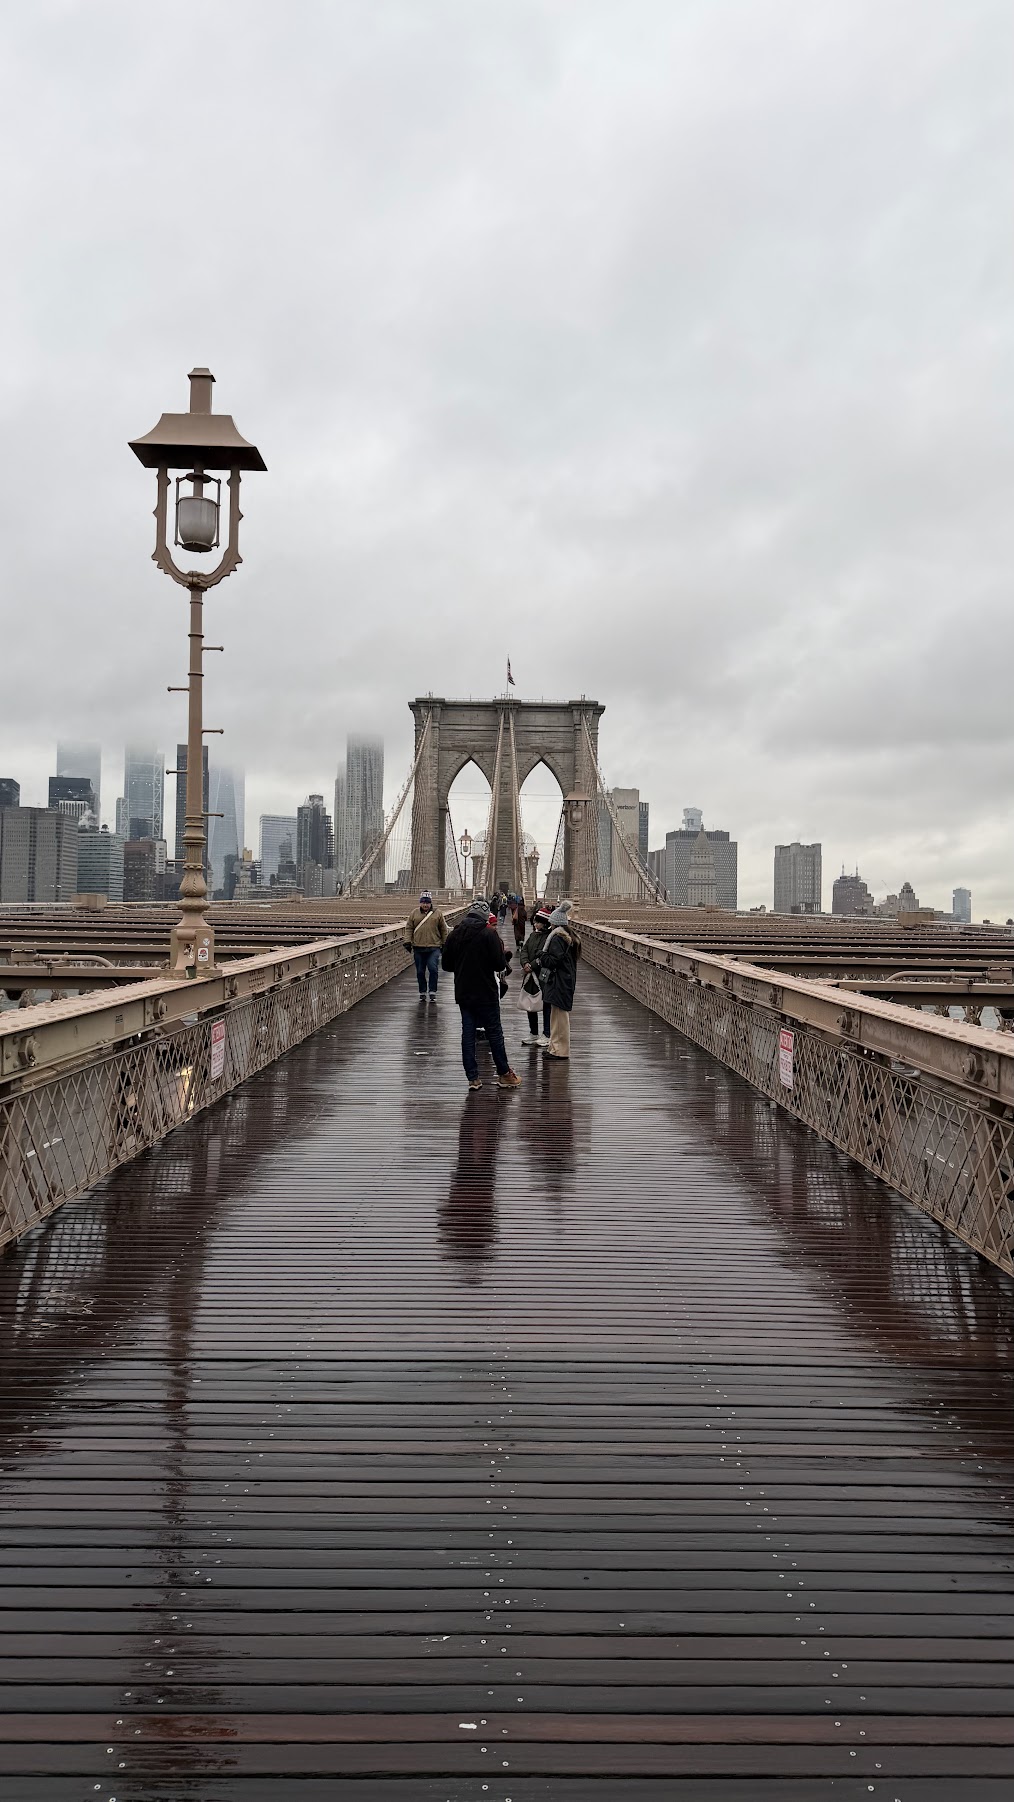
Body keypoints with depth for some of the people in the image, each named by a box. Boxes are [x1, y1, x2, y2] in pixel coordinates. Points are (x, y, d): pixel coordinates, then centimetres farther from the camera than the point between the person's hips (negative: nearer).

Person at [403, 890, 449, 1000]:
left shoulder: (437, 913, 4)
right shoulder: (414, 914, 7)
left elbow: (444, 929, 9)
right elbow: (409, 928, 9)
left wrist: (445, 943, 9)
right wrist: (408, 941, 0)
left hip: (434, 948, -2)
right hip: (418, 948, 2)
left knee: (433, 969, -12)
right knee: (420, 972, 7)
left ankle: (432, 992, -1)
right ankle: (422, 993, 19)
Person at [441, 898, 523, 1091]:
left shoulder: (455, 934, 0)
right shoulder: (489, 935, -15)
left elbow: (447, 965, 6)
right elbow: (499, 965, -16)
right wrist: (503, 951, 4)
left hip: (463, 993, 4)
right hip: (486, 993, -4)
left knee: (467, 1034, 8)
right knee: (494, 1033, 6)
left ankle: (473, 1078, 8)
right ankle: (504, 1075, 15)